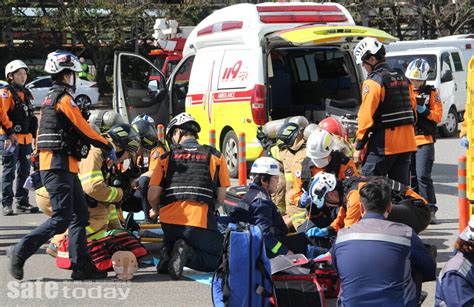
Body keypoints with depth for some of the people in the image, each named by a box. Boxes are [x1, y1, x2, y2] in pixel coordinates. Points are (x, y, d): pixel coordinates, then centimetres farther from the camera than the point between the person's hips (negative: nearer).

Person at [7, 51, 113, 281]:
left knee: (80, 215, 9)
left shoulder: (49, 99, 19)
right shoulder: (64, 99, -11)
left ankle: (81, 266, 7)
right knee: (61, 219, -11)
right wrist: (107, 146, 3)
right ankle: (20, 252, -7)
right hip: (60, 165, -10)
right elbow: (85, 130, -8)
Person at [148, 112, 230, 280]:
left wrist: (156, 210, 25)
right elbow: (220, 198, 6)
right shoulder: (215, 156, 7)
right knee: (214, 261, 12)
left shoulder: (166, 158, 8)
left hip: (170, 221, 3)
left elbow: (152, 195, 2)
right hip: (200, 224, -3)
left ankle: (168, 253, -2)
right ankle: (187, 254, -17)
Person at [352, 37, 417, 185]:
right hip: (406, 142, 8)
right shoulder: (402, 78, 13)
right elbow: (413, 109, 18)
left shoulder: (373, 82, -12)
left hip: (383, 144, -8)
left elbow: (367, 116, -16)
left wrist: (359, 146, -12)